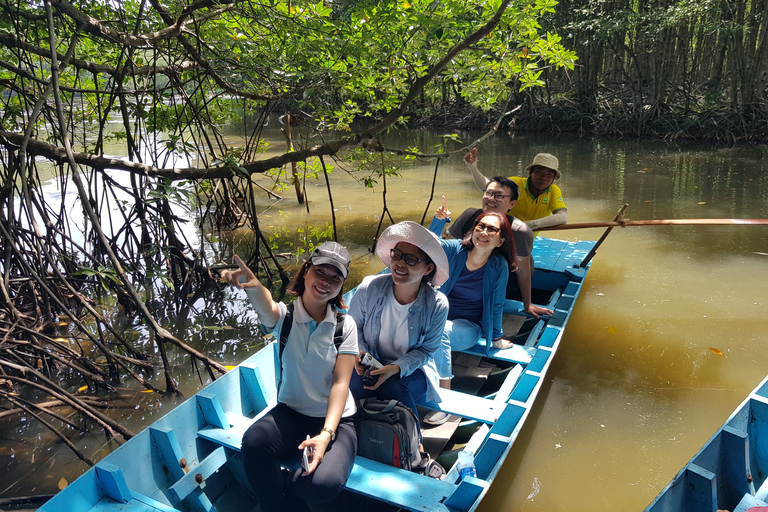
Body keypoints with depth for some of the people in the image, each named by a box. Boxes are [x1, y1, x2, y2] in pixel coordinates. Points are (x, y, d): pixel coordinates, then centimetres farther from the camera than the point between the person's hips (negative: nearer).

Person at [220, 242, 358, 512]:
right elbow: (267, 307, -33)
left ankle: (280, 484, 5)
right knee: (254, 441, -32)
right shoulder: (285, 315, -7)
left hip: (336, 419, -1)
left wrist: (326, 434, -26)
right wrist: (253, 286, -58)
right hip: (291, 413, 1)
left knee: (324, 484, -30)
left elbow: (340, 383, -12)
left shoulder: (344, 324, -5)